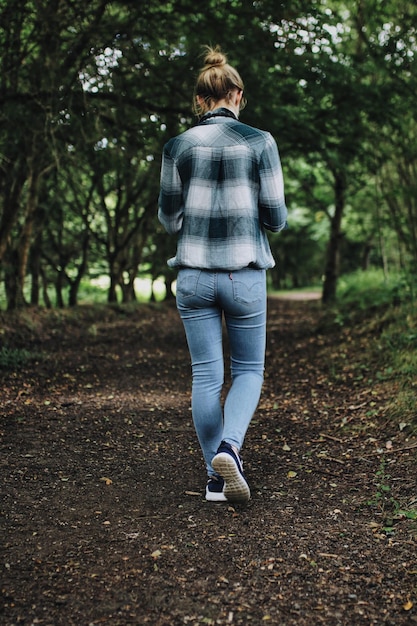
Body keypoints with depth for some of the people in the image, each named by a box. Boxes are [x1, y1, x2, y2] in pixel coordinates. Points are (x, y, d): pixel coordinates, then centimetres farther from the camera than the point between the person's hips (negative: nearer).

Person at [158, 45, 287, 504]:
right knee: (249, 369, 15)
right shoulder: (260, 142, -3)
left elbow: (169, 220, 4)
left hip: (194, 274, 2)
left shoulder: (178, 146, 2)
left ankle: (216, 476, 16)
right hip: (245, 273, -1)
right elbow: (276, 219, -3)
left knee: (205, 375, 10)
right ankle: (229, 447, -9)